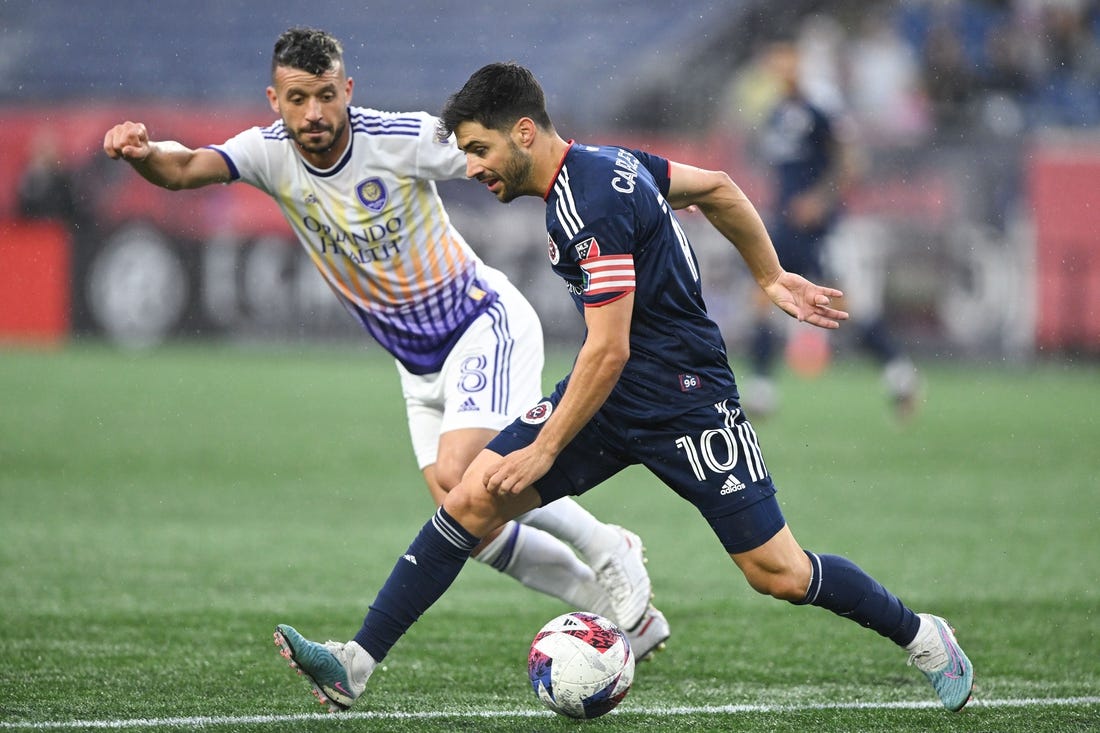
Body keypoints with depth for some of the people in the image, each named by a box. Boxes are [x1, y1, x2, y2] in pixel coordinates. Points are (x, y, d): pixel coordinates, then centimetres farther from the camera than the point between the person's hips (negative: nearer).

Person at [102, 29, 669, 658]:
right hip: (420, 368, 6)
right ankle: (625, 611, 18)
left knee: (458, 477, -25)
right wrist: (142, 152, -48)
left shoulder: (403, 139, -20)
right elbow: (184, 169, -26)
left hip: (485, 326, -6)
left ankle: (608, 552, -2)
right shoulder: (271, 154, -10)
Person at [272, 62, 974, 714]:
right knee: (471, 499, -5)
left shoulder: (591, 206, -23)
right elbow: (718, 188, 17)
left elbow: (608, 351, -25)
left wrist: (545, 451, -19)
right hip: (610, 393, 9)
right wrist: (772, 278, 22)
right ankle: (357, 663, -7)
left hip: (686, 402, -9)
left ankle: (922, 636, 20)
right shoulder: (601, 162, 5)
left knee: (779, 573, -4)